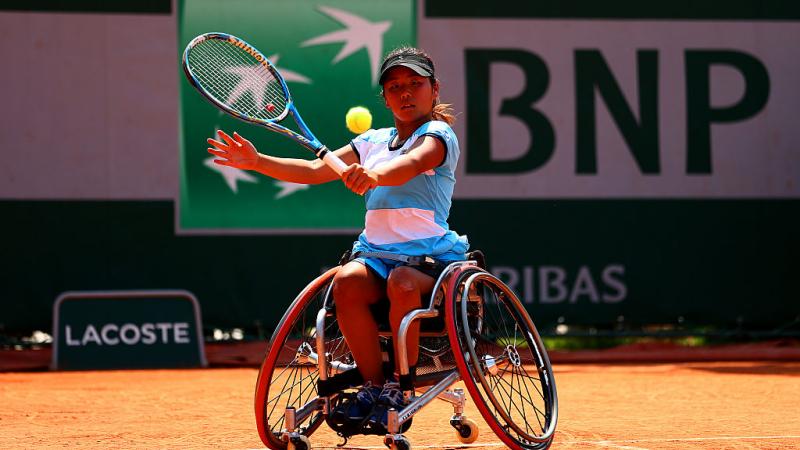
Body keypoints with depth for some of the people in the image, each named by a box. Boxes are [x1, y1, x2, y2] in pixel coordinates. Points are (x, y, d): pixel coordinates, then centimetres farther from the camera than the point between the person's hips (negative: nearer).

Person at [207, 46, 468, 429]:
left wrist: (375, 175, -48)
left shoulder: (438, 134, -2)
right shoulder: (373, 141, 18)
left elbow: (411, 164, -26)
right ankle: (373, 386, -19)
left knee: (402, 282, -38)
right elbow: (317, 170, 18)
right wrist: (258, 162, 5)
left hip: (431, 256, -5)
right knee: (347, 282, -29)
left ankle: (400, 389, -23)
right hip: (376, 251, 5)